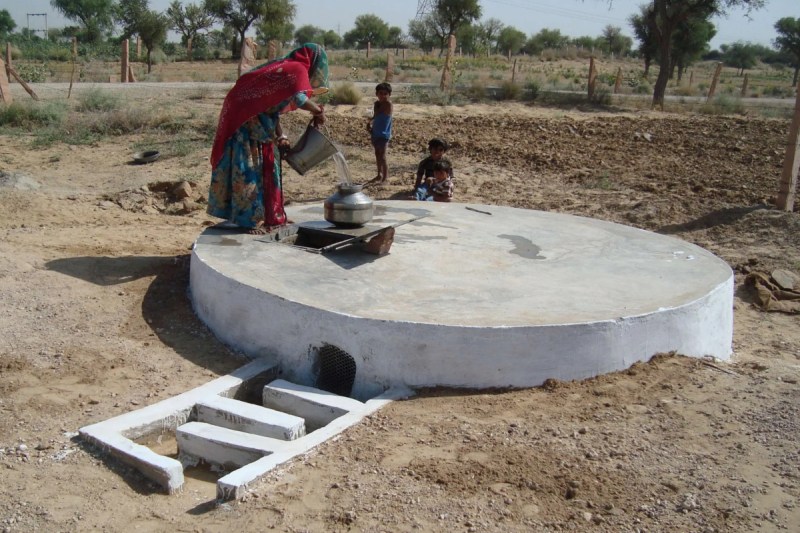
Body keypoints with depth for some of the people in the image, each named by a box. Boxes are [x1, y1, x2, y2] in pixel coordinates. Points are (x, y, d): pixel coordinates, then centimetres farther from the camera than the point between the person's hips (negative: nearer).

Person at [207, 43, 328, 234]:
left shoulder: (283, 67, 17)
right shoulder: (298, 70, -12)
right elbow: (299, 99, -31)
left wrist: (281, 137, 10)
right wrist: (318, 111, -14)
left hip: (258, 122, 10)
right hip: (248, 121, -10)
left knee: (266, 166, 14)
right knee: (249, 169, -5)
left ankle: (269, 216, 22)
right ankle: (249, 219, 1)